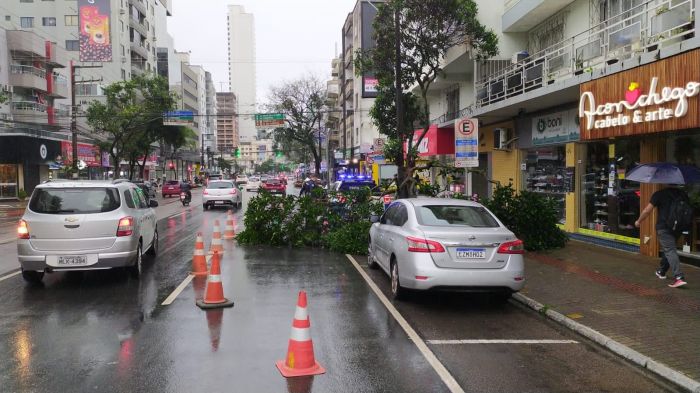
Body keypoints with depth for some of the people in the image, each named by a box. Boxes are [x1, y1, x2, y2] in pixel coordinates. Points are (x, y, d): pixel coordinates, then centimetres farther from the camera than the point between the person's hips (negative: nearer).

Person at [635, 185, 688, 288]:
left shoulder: (659, 194, -5)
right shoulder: (683, 194, 12)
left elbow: (647, 211, -5)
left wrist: (639, 221, 10)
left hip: (664, 227, -6)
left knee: (670, 251, -10)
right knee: (668, 249, 22)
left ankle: (679, 277, -22)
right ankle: (661, 272, 36)